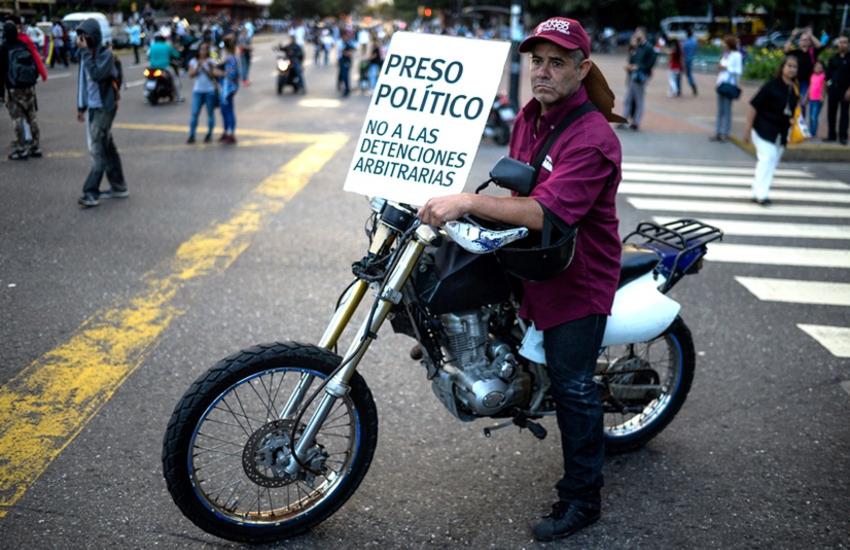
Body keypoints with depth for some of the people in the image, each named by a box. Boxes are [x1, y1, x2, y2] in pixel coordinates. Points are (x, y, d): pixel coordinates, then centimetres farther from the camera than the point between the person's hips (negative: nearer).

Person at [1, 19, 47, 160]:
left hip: (13, 89, -5)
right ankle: (35, 147, 15)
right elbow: (36, 65, 9)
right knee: (31, 117, 11)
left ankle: (21, 150, -1)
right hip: (29, 87, 5)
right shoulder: (26, 45, 4)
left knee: (17, 118, -1)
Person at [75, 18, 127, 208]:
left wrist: (86, 52, -22)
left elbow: (96, 74, -27)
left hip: (104, 107, -8)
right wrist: (81, 106, 17)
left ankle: (91, 192, -9)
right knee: (107, 148, 13)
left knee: (97, 150, -9)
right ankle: (119, 187, 21)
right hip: (92, 107, 8)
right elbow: (83, 80, 16)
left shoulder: (106, 54, -13)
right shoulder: (87, 54, 9)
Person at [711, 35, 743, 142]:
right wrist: (719, 68, 3)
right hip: (721, 83, 7)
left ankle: (725, 133, 2)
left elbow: (738, 71, -12)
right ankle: (718, 132, 13)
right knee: (720, 110, 9)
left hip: (729, 85, -7)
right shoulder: (725, 55, 14)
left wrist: (726, 68, -13)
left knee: (727, 110, -3)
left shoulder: (736, 55, -8)